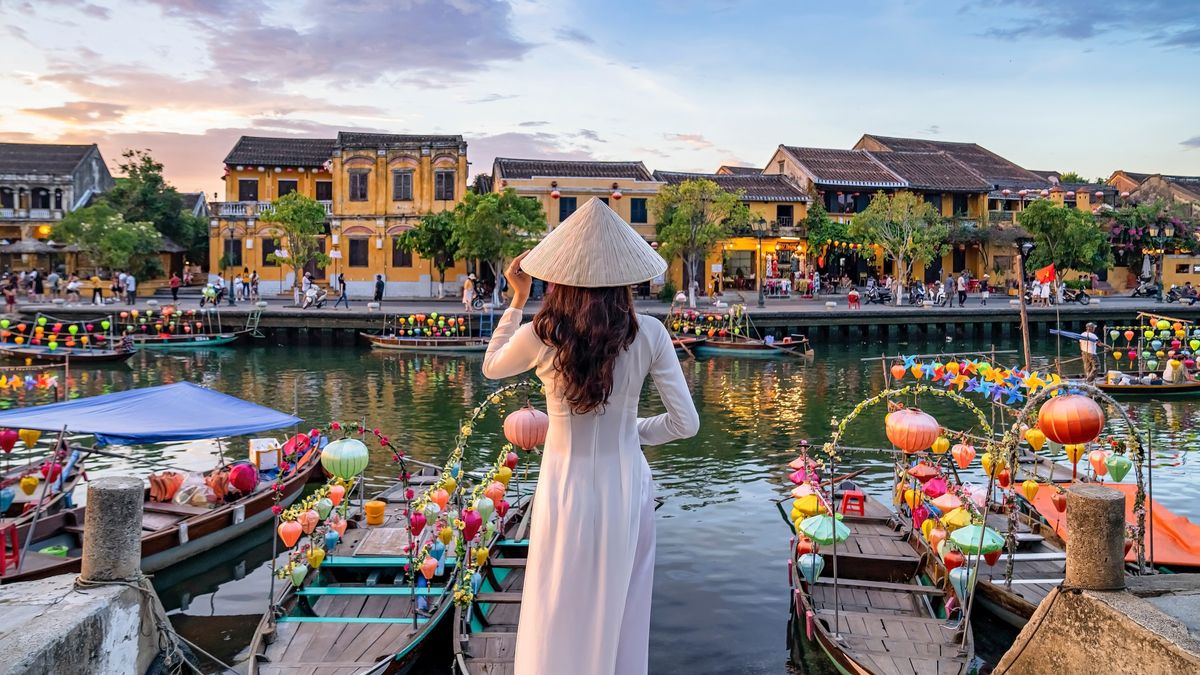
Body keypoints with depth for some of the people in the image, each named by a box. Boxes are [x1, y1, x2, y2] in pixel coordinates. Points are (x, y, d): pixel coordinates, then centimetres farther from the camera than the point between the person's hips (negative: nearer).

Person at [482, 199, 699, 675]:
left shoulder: (538, 337, -15)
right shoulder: (648, 334, -14)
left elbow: (491, 367, 8)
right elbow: (685, 423, -9)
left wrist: (517, 300, 8)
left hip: (567, 492, -1)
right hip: (627, 488, 1)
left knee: (560, 620, 19)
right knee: (622, 615, 22)